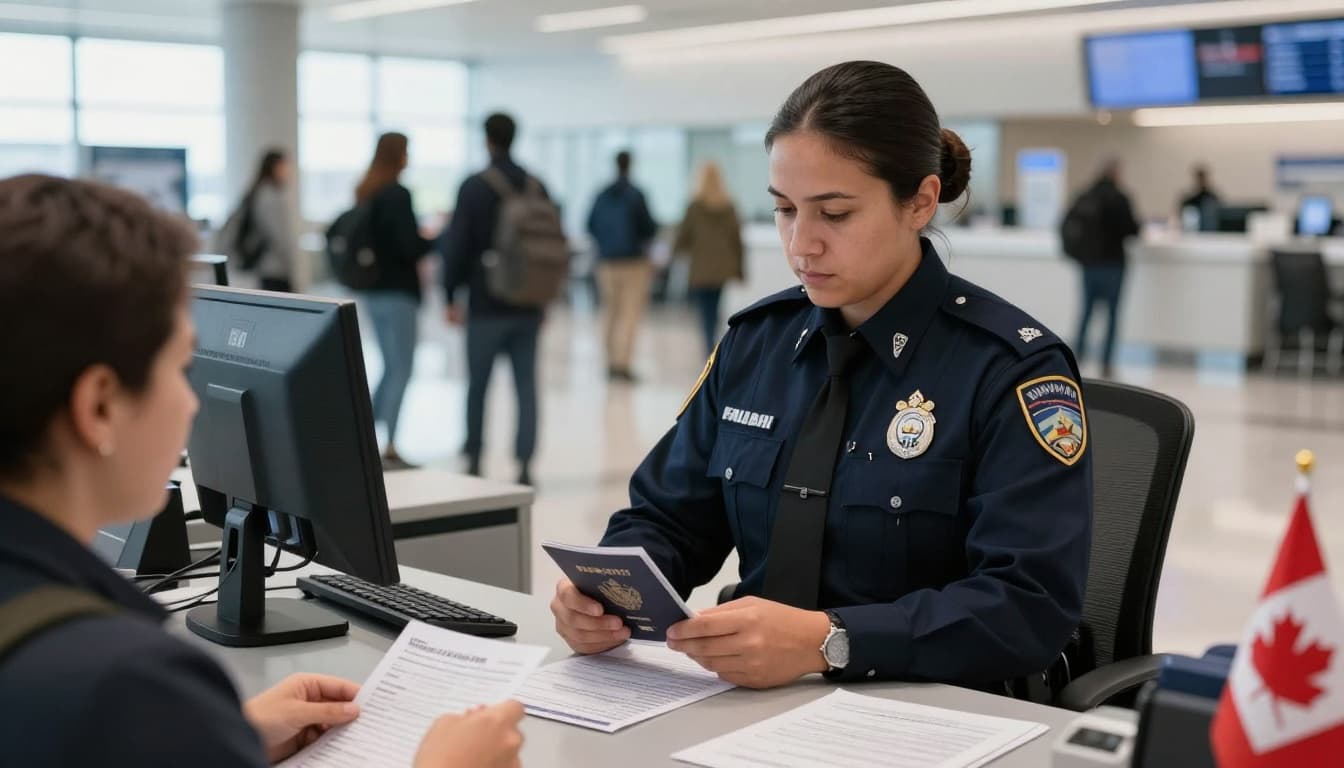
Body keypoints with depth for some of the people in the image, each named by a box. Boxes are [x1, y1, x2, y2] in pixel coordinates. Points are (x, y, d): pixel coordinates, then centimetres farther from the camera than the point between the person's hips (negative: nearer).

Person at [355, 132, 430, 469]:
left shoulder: (365, 192, 10)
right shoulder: (398, 195, -15)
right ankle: (389, 448, 1)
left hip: (372, 289, 8)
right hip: (397, 292, -8)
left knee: (391, 366, 18)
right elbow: (410, 246, -20)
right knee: (401, 370, -1)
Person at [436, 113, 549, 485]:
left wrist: (450, 296, 1)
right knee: (526, 385, 3)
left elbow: (457, 246, -8)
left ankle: (474, 460, 18)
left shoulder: (474, 187, -7)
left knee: (477, 385, 9)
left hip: (486, 305, -3)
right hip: (528, 306, 3)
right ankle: (525, 464, -3)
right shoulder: (537, 186, 6)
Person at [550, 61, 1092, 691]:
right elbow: (668, 518, 10)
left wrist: (825, 642, -29)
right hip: (752, 703, 4)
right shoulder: (755, 340, 7)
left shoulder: (1010, 368, -9)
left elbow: (1030, 603, -17)